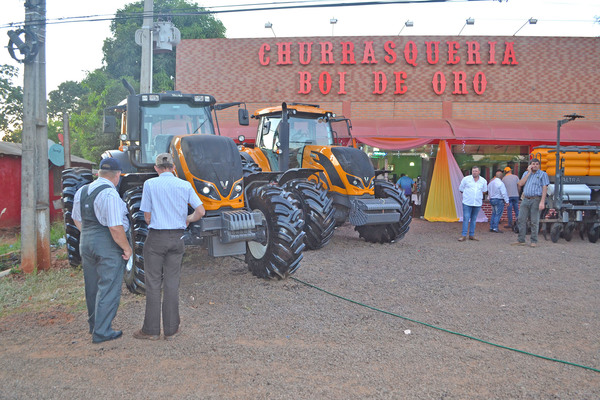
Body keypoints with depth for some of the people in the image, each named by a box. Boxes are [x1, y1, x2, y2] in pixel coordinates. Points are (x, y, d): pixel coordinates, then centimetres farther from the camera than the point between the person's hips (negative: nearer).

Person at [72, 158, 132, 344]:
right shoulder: (110, 194, -20)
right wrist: (127, 248, -13)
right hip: (108, 247, -8)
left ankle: (94, 325, 36)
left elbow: (77, 220, 17)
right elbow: (115, 227, -24)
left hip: (86, 244, 8)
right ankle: (102, 332, 9)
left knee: (92, 287, 20)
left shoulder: (82, 191, 7)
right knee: (108, 289, 2)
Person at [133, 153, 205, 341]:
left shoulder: (150, 184, -5)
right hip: (177, 238, 2)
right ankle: (171, 329, 15)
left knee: (153, 284, 6)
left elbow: (147, 216, -3)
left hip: (156, 238, -2)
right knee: (172, 284, 9)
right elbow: (200, 211, -3)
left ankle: (151, 330, 14)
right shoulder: (185, 185, 1)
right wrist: (188, 219, 15)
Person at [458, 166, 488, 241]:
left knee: (474, 219, 8)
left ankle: (471, 235, 15)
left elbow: (484, 191, 24)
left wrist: (479, 196, 16)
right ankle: (464, 236, -4)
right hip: (467, 203, -2)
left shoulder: (483, 181, 7)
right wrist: (468, 195, 9)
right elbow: (461, 189, 10)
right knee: (466, 219, -7)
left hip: (477, 203, 2)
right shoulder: (466, 179, 1)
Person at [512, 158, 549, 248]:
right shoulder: (526, 173, 17)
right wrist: (529, 173, 0)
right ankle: (521, 240, 9)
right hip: (525, 200, 4)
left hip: (536, 200, -4)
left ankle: (534, 241, 6)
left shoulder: (543, 174, 3)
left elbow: (544, 188, -5)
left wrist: (542, 202, -15)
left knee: (534, 221, -2)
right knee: (521, 220, 2)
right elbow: (520, 184, 1)